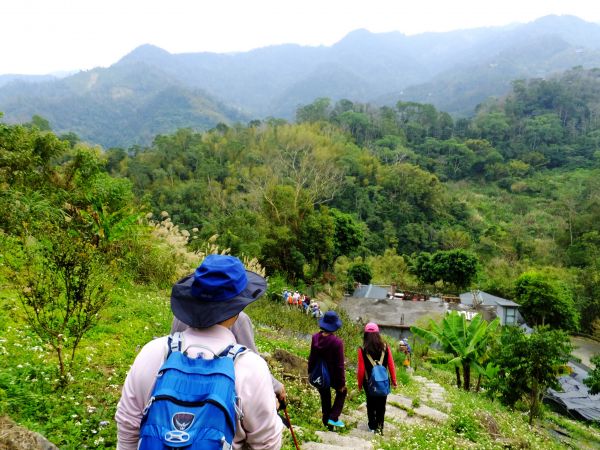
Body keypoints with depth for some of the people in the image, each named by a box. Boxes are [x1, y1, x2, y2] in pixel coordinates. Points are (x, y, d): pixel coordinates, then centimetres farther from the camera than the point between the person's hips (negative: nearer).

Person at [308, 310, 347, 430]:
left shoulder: (315, 338, -12)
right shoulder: (337, 342, -26)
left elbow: (312, 358, -1)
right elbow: (339, 365, -19)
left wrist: (310, 372, 13)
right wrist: (342, 383, -8)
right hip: (332, 376, -4)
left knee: (325, 398, 22)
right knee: (342, 392, 23)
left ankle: (326, 421, 33)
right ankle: (333, 418, 13)